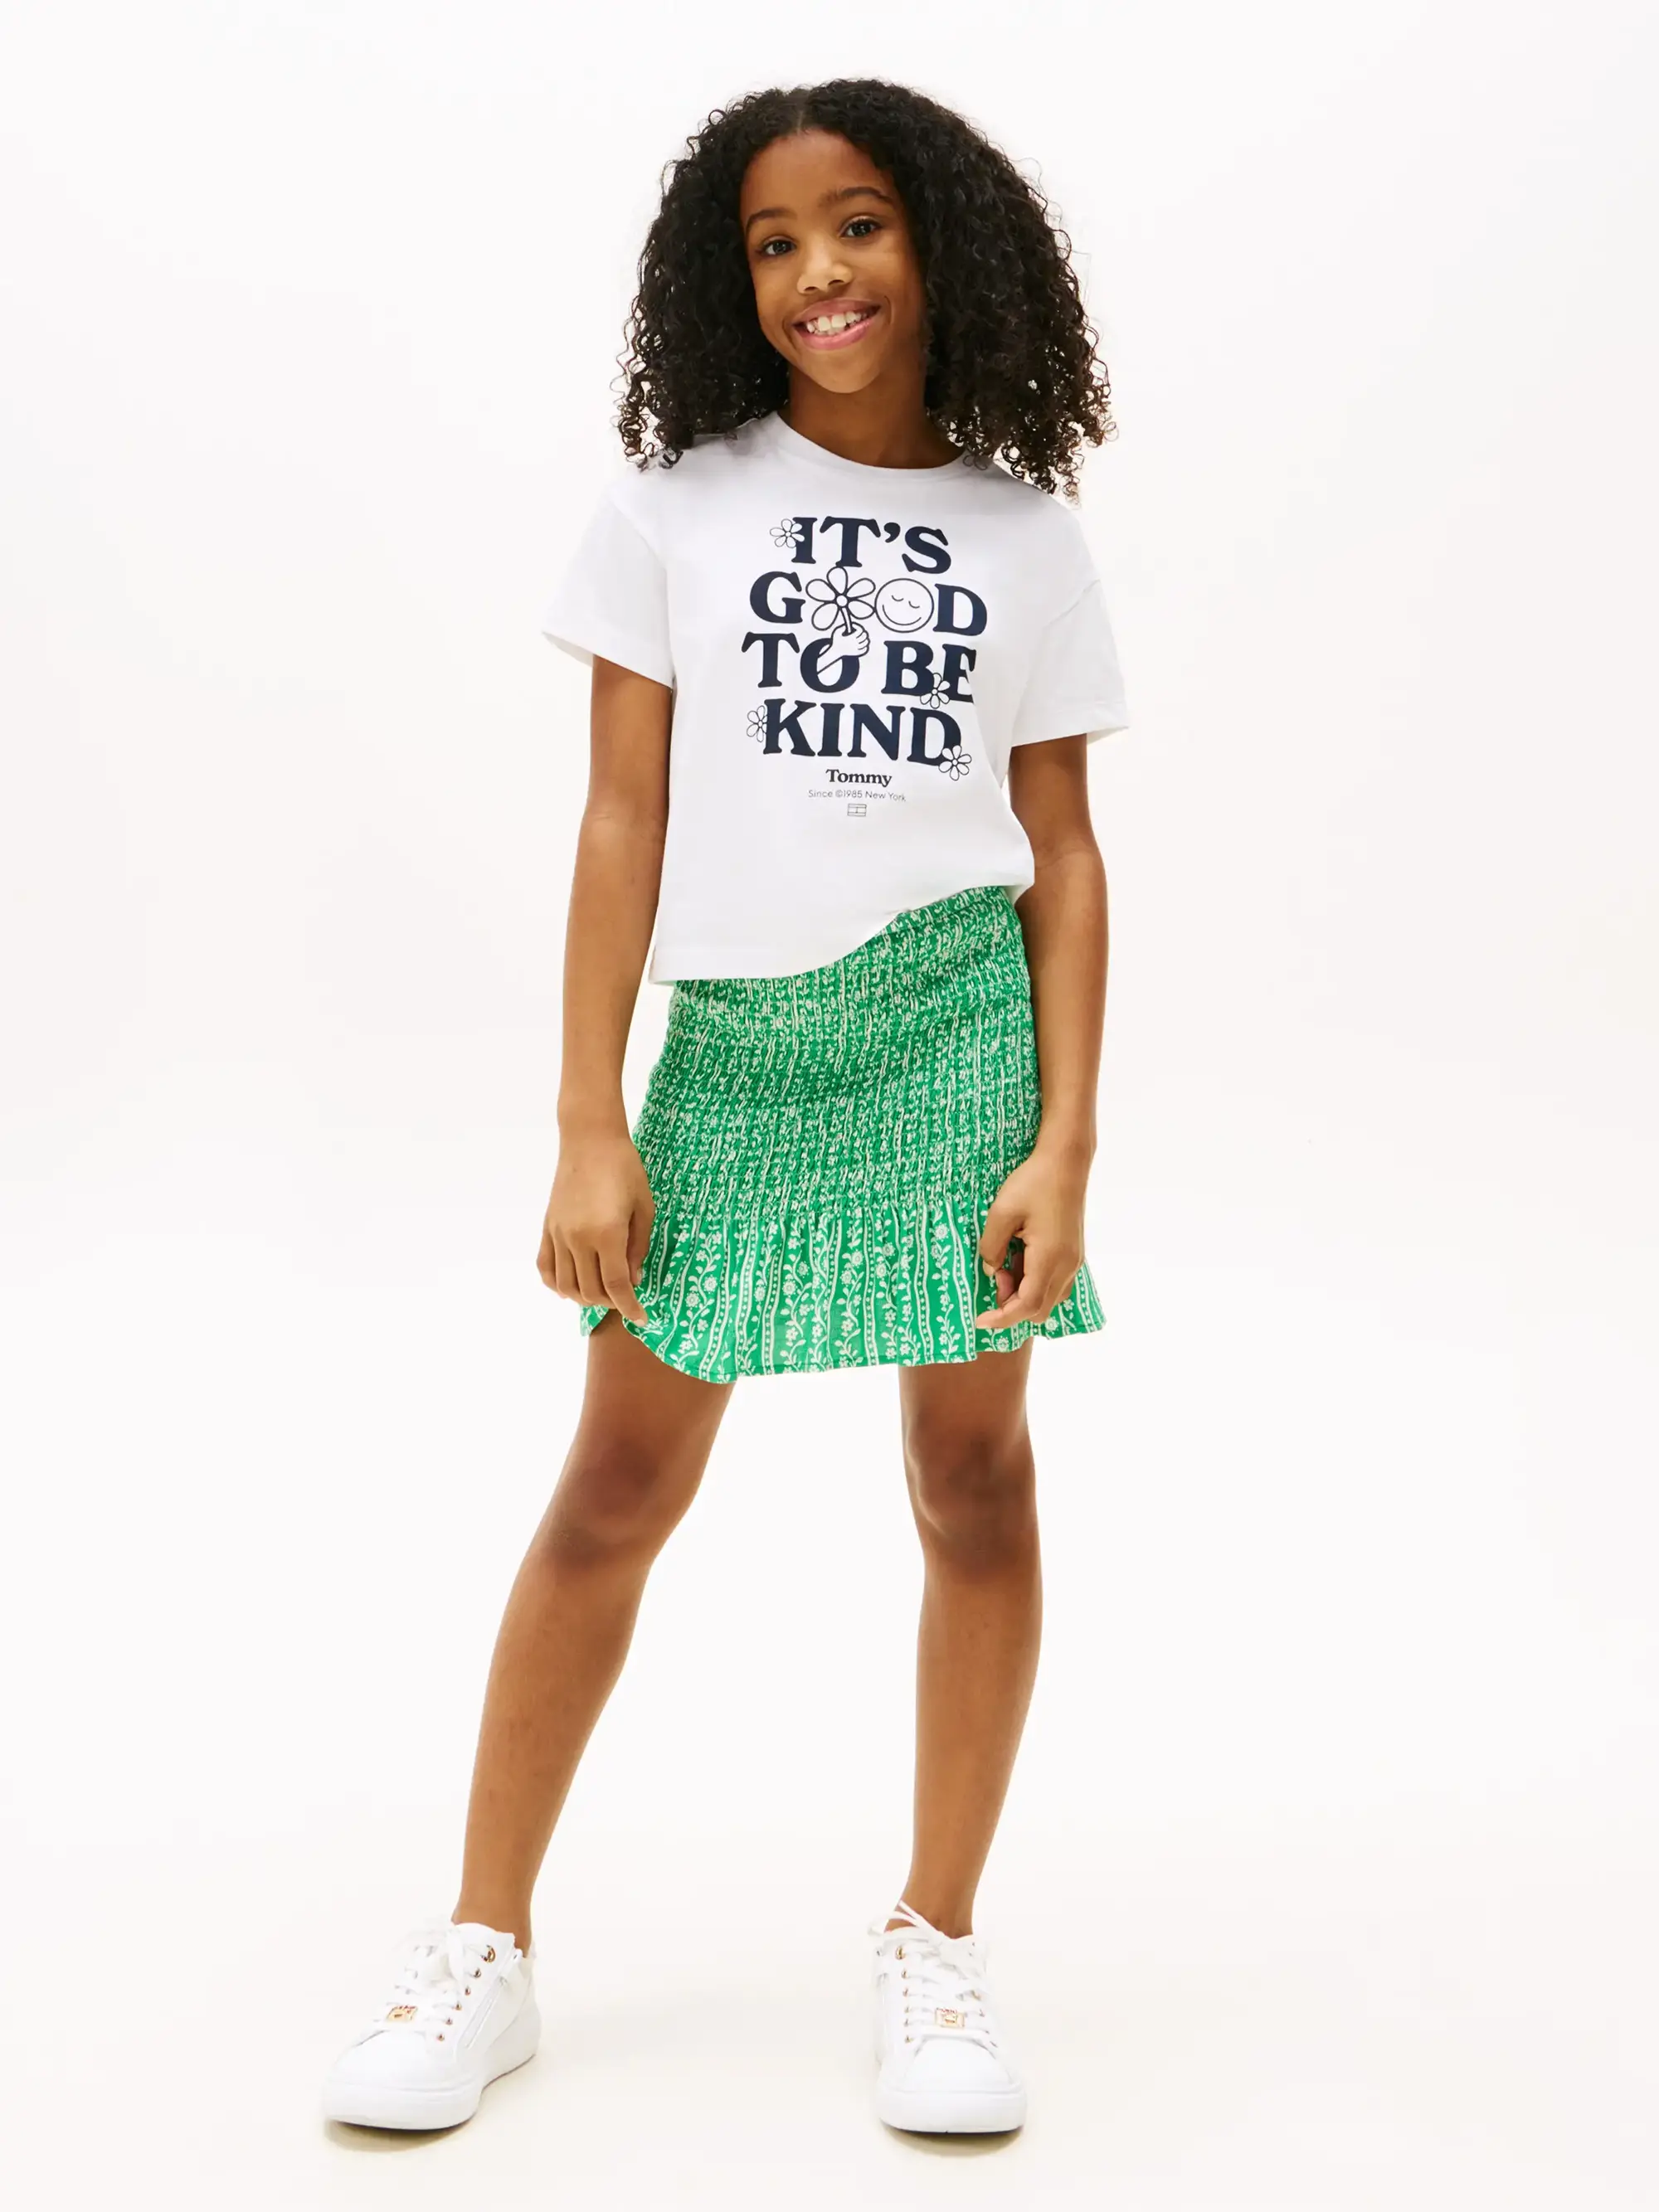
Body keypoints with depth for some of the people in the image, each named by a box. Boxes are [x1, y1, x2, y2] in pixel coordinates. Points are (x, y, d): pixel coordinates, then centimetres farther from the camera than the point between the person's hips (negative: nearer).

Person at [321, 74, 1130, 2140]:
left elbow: (1062, 855, 4)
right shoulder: (675, 506, 5)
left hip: (955, 1024, 1)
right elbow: (622, 823, 1)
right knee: (616, 1490, 4)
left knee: (975, 1476, 3)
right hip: (730, 1039, 0)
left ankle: (935, 1944, 20)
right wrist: (589, 1129, -4)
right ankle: (483, 1947, 17)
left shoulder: (1027, 537, 7)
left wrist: (1066, 1144, -5)